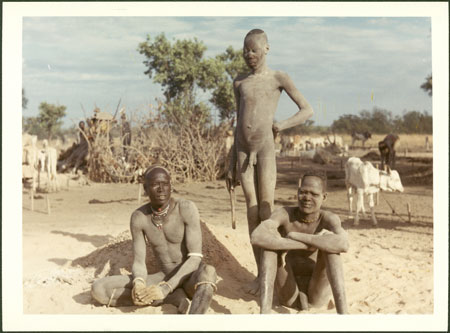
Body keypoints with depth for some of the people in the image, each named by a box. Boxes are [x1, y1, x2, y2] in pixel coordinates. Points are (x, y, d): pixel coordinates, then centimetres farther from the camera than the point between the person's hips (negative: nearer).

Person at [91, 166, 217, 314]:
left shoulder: (187, 208, -18)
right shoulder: (138, 217, -6)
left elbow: (195, 258, -21)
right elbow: (138, 262, -5)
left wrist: (166, 288, -33)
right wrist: (138, 285, -29)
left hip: (192, 278, -4)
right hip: (165, 279, 4)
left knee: (207, 272, -44)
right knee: (98, 289, -15)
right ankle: (172, 297, -16)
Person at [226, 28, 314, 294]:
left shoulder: (279, 78, 3)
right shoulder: (239, 83, 15)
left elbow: (308, 110, 2)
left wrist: (281, 126, -15)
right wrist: (232, 166, 15)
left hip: (265, 148, -4)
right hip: (243, 152, 4)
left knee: (266, 212, -8)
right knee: (252, 213, 3)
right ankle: (261, 274, 9)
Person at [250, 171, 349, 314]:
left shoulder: (329, 219, -16)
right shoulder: (284, 214, -15)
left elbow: (343, 244, -41)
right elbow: (256, 237, -37)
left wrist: (295, 236, -34)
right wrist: (307, 244, -38)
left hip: (317, 294, 0)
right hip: (288, 294, 1)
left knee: (327, 237, -25)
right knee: (270, 239, -24)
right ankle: (264, 313, -35)